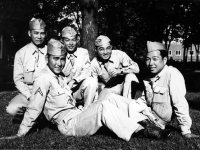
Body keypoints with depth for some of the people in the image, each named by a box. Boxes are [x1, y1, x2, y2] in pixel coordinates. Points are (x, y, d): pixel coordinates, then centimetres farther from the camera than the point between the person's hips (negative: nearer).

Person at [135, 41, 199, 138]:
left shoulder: (172, 74, -20)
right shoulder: (149, 78, 4)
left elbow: (180, 103, -22)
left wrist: (186, 131, -20)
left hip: (158, 121, -8)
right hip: (150, 114, 8)